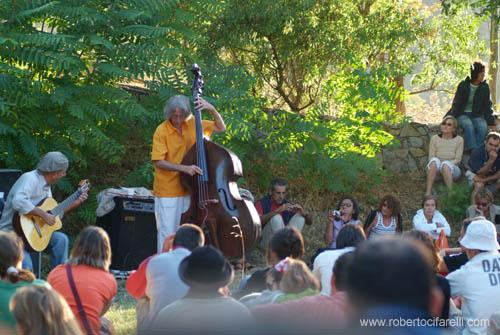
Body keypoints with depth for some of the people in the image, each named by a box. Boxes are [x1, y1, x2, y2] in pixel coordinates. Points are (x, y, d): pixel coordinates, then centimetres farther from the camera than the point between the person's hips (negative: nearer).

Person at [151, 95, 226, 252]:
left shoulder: (192, 124, 2)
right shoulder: (162, 131, -12)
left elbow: (221, 128, 9)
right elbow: (158, 162, -17)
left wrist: (212, 109, -9)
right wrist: (184, 168, -27)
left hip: (188, 189, 5)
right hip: (167, 191, -5)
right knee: (168, 234, -3)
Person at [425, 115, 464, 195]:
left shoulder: (459, 140, 6)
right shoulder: (434, 138, 11)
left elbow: (458, 159, -1)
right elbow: (431, 157, 5)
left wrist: (445, 164, -17)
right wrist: (437, 164, -16)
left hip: (452, 169, -1)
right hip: (437, 170, 1)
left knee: (446, 164, -36)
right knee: (434, 160, -34)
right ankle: (428, 193, -44)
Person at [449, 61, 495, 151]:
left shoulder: (485, 87, 2)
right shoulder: (463, 85, -5)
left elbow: (488, 106, 6)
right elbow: (456, 104, -4)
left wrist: (491, 122, -1)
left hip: (477, 115, 2)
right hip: (463, 114, -2)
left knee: (483, 127, -31)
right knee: (469, 125, -35)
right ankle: (473, 150, -41)